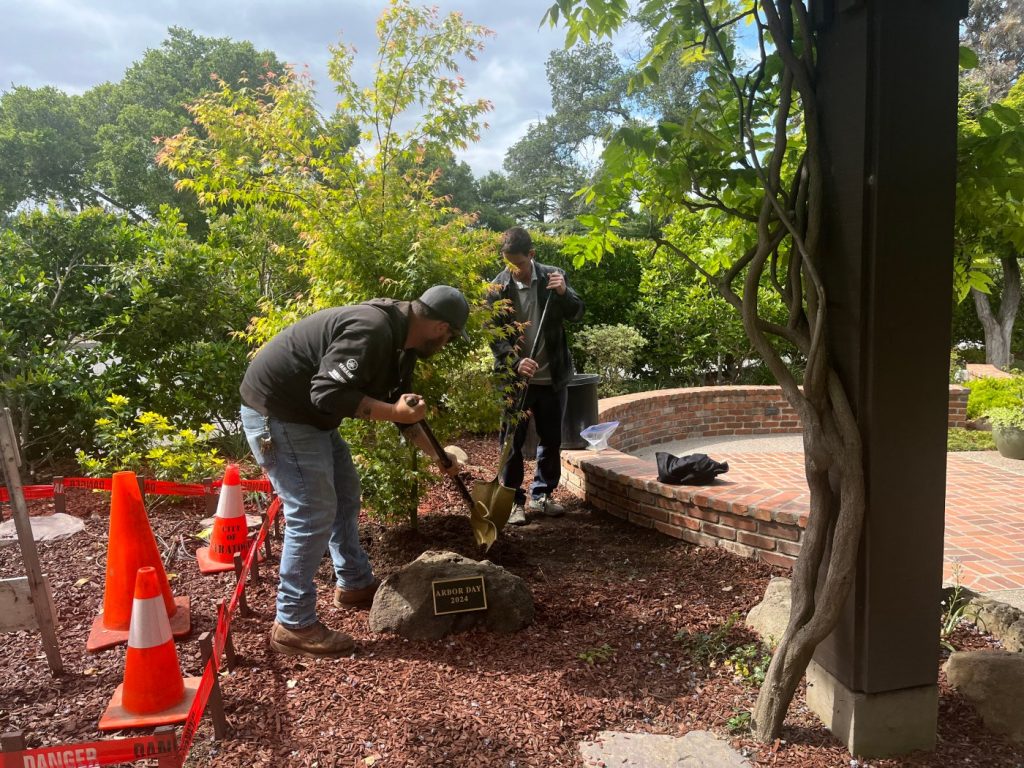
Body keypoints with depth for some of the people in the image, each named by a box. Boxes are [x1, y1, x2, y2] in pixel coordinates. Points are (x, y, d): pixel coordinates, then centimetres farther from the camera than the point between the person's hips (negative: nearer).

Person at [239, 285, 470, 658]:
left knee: (345, 491, 17)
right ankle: (292, 626, 3)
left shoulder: (399, 342, 8)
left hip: (308, 413, 11)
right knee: (313, 513, -10)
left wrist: (440, 456, 21)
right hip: (274, 411, -11)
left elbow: (404, 407, 18)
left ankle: (355, 584, 33)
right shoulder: (370, 331, -26)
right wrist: (394, 412, -26)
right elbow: (329, 393, -32)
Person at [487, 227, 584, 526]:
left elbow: (576, 313, -2)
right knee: (512, 442, 3)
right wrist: (515, 361, -25)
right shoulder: (497, 288, -8)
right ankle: (514, 501, 15)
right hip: (513, 378, -2)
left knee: (551, 440, 12)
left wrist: (563, 293, -22)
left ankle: (541, 496, 28)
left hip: (552, 377, 3)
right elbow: (493, 334, -9)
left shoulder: (552, 276, -2)